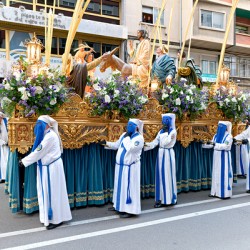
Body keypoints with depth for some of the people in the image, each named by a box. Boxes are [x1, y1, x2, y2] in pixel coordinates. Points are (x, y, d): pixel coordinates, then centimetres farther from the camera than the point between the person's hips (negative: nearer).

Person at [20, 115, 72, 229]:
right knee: (47, 192, 14)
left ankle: (56, 219, 10)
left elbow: (38, 152, -17)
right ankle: (50, 217, 27)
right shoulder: (46, 135, 12)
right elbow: (39, 151, 11)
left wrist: (24, 161, -9)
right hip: (47, 166, 9)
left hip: (52, 167, -9)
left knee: (52, 192, -2)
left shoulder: (50, 136, -19)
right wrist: (25, 160, 3)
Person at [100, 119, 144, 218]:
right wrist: (106, 143, 5)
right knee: (120, 186, 17)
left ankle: (130, 210, 6)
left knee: (129, 187, -3)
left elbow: (130, 149, -26)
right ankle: (119, 205, 32)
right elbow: (116, 145, 16)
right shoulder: (124, 135, 9)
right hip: (120, 165, 8)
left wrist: (127, 138, -16)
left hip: (130, 167, -7)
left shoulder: (139, 138, -14)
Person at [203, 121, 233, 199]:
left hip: (224, 157, -6)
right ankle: (215, 192, 16)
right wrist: (203, 144, 0)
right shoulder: (216, 135, 10)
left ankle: (225, 193, 2)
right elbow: (211, 145, 12)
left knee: (224, 174, -4)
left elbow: (225, 146, -22)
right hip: (216, 157, 6)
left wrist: (215, 144, -33)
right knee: (216, 174, 9)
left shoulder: (229, 136, -9)